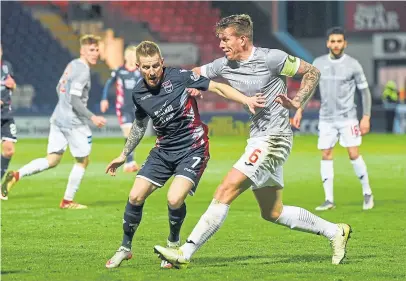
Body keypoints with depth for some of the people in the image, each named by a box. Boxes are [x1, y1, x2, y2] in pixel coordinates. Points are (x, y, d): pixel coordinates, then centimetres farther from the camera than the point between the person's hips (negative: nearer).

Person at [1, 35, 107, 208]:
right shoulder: (83, 71, -15)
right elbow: (75, 99, -21)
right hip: (73, 122, -9)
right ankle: (68, 201, 11)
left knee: (52, 160, 7)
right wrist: (92, 117, -19)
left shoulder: (73, 65, 14)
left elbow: (59, 89, 24)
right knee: (82, 160, 7)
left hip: (58, 118, 9)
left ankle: (16, 175, -8)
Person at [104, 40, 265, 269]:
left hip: (193, 149, -5)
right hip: (164, 150, 5)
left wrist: (246, 100, -22)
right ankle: (125, 248, 17)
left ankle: (174, 243, 7)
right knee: (135, 197, -4)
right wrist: (124, 155, 26)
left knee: (175, 199, -23)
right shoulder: (139, 94, 0)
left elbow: (217, 87, -9)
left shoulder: (179, 77, -15)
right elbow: (140, 124, 19)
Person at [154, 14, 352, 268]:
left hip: (274, 139, -9)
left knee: (225, 193, -15)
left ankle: (185, 254, -15)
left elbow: (312, 72, -4)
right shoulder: (224, 66, 7)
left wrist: (297, 103, -18)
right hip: (257, 139, 9)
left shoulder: (270, 58, -13)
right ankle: (335, 232, 27)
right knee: (273, 213, 14)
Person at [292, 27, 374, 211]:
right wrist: (299, 111, 4)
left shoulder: (353, 65, -4)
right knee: (326, 156, 1)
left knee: (354, 154, -7)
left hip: (347, 118, -3)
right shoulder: (318, 63, 4)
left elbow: (365, 91, 0)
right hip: (326, 118, 3)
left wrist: (366, 117, -6)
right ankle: (329, 200, 6)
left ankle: (367, 194, 9)